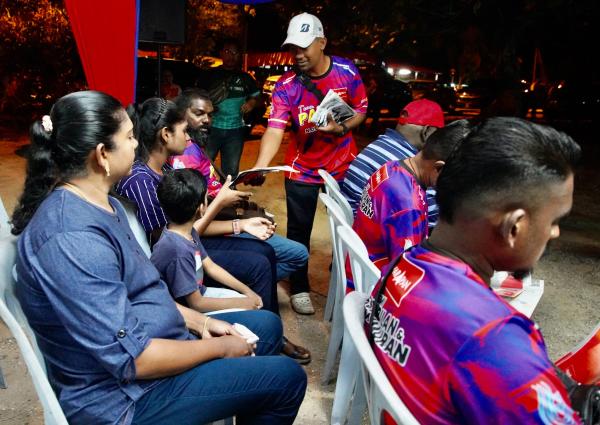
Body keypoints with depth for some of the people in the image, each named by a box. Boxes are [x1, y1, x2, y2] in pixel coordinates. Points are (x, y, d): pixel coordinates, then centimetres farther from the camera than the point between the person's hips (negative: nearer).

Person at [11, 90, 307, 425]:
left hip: (139, 341, 10)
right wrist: (220, 348, -15)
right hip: (125, 395, -10)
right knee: (286, 378, -7)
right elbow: (132, 359, -28)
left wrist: (199, 321, 4)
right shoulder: (73, 239, -30)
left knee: (267, 325, 17)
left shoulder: (103, 205, 4)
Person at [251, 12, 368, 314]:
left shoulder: (346, 71, -12)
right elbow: (274, 130, -28)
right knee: (299, 229, 5)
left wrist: (340, 128, -22)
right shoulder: (286, 86, -17)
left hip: (342, 163, 2)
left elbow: (361, 111, -1)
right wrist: (259, 168, -44)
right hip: (302, 167, -1)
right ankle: (299, 289, 23)